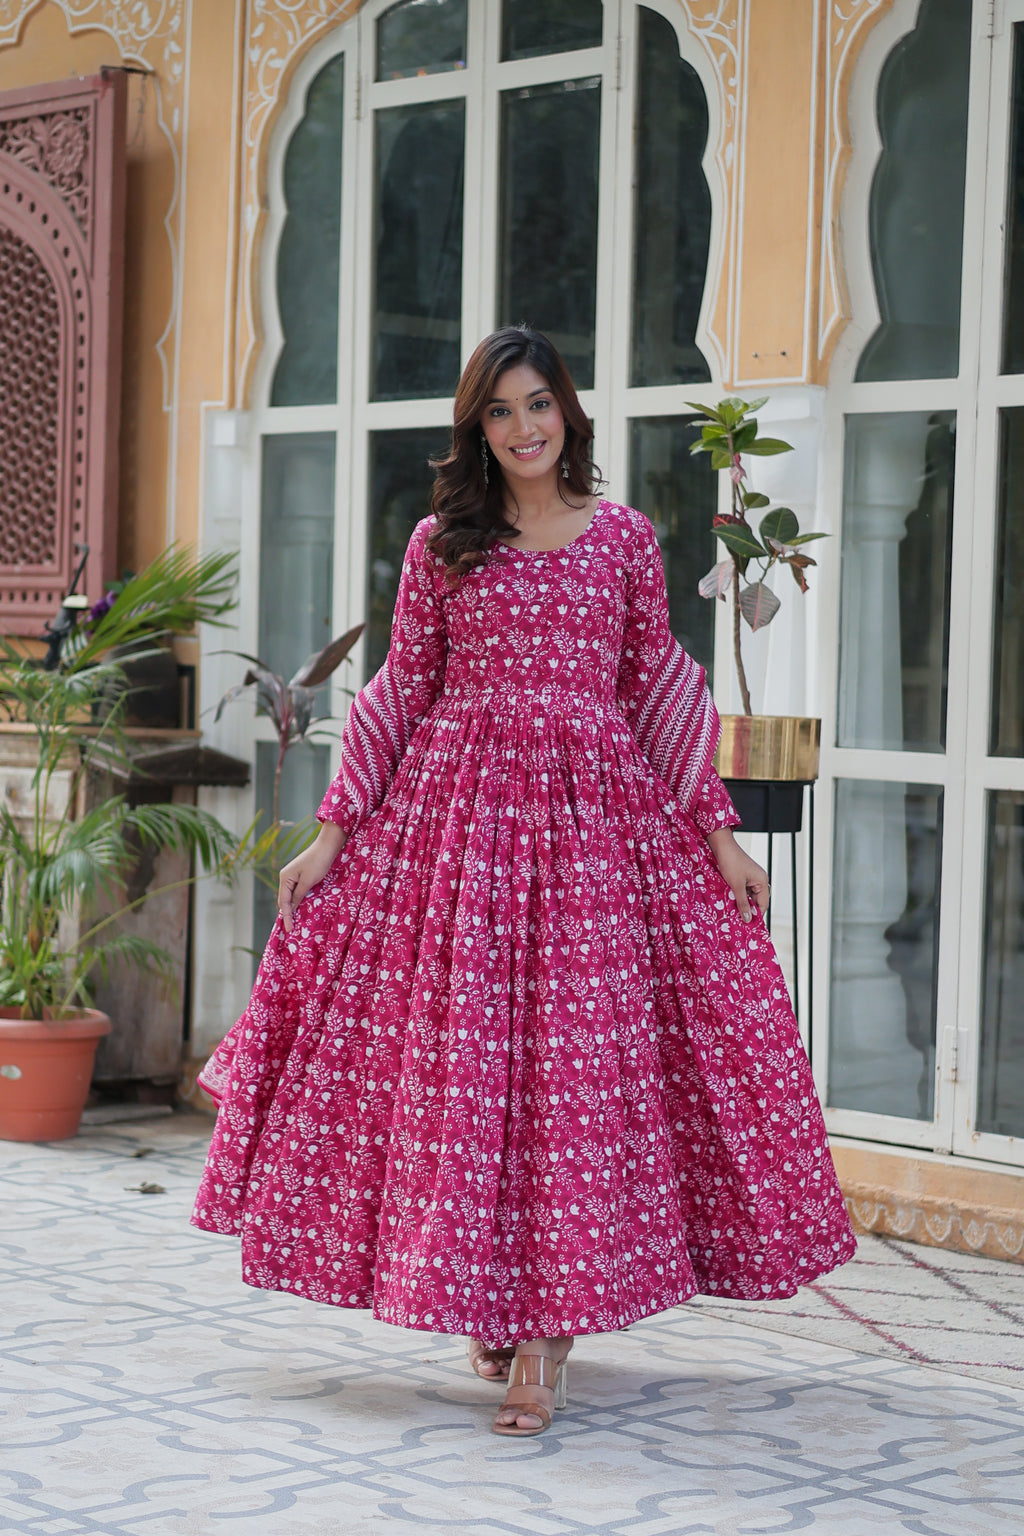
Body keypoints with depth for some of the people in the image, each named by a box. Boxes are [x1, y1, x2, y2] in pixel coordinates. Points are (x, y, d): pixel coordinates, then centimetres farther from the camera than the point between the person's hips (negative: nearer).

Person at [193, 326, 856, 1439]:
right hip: (455, 806, 1)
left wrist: (719, 831, 6)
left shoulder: (625, 537, 8)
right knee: (459, 1049, -3)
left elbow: (659, 690, 10)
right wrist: (332, 830, 5)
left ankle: (549, 1339, -3)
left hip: (597, 811, 0)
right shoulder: (440, 543, 8)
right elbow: (400, 691, 9)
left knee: (580, 1050, -6)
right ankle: (487, 1298, 14)